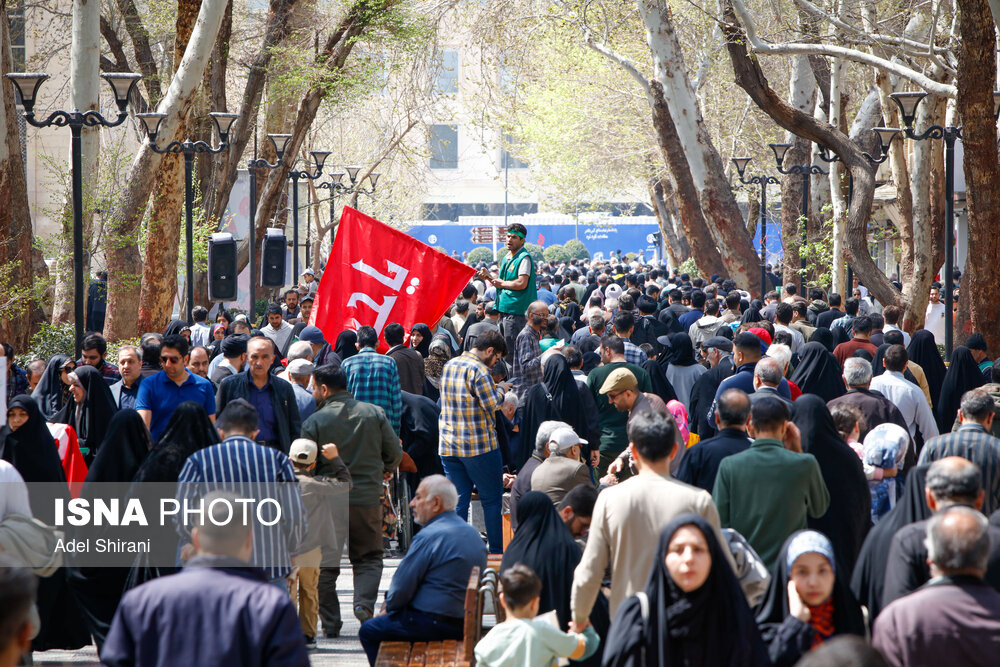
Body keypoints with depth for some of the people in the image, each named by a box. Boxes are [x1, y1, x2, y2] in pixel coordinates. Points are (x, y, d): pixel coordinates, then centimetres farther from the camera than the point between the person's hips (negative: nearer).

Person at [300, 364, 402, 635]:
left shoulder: (314, 422, -7)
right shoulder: (375, 414, 1)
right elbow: (395, 452, 5)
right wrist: (386, 470, 27)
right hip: (368, 498, 2)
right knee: (368, 557, 13)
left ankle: (330, 622, 8)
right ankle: (364, 601, -11)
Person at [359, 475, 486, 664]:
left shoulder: (429, 537, -19)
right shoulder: (473, 534, 10)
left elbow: (402, 589, -15)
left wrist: (389, 607, 8)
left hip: (432, 624, -10)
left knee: (368, 631, 3)